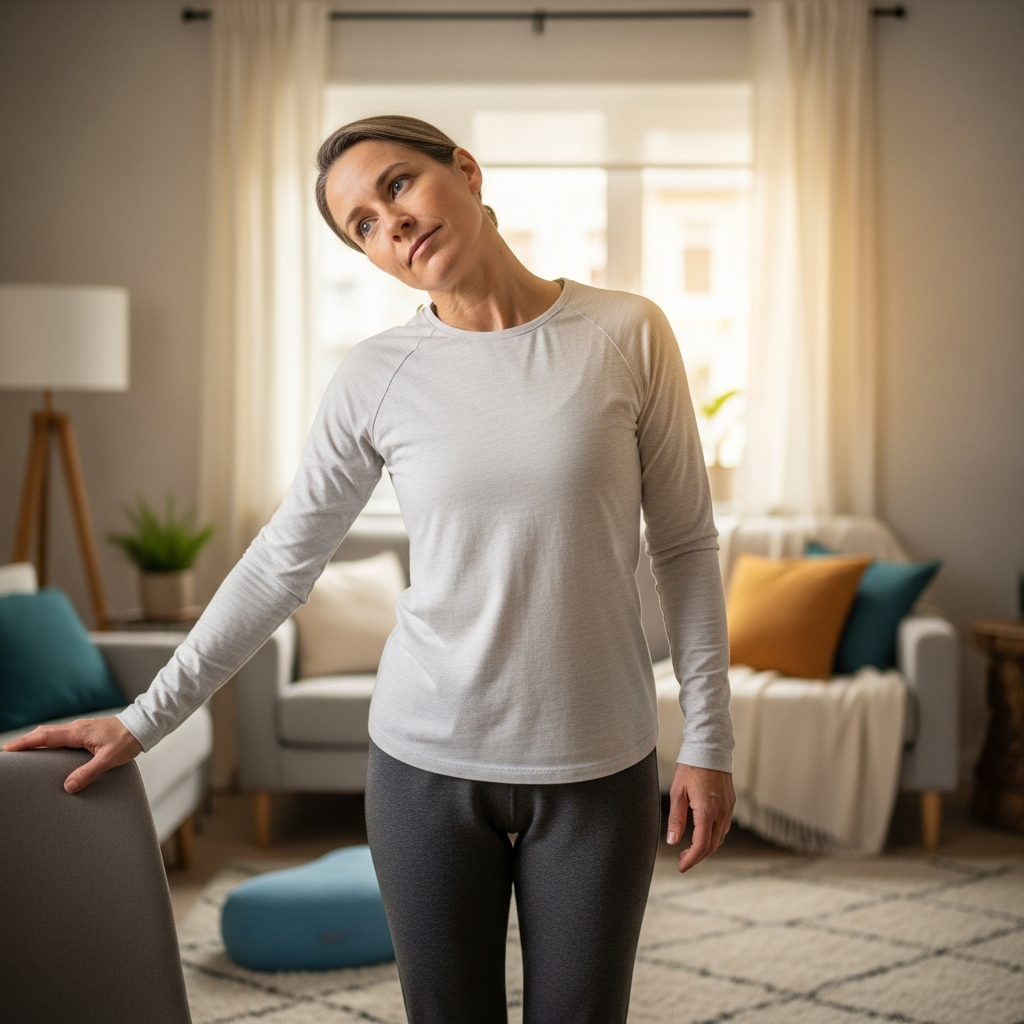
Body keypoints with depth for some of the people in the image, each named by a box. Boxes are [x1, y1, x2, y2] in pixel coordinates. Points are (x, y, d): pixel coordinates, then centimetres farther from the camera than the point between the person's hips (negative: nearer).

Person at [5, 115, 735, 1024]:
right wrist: (145, 718, 1)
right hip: (429, 761, 1)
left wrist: (709, 737, -1)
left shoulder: (627, 334, -5)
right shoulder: (378, 377, -3)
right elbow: (281, 563, 3)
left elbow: (685, 545, 0)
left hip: (597, 766, 0)